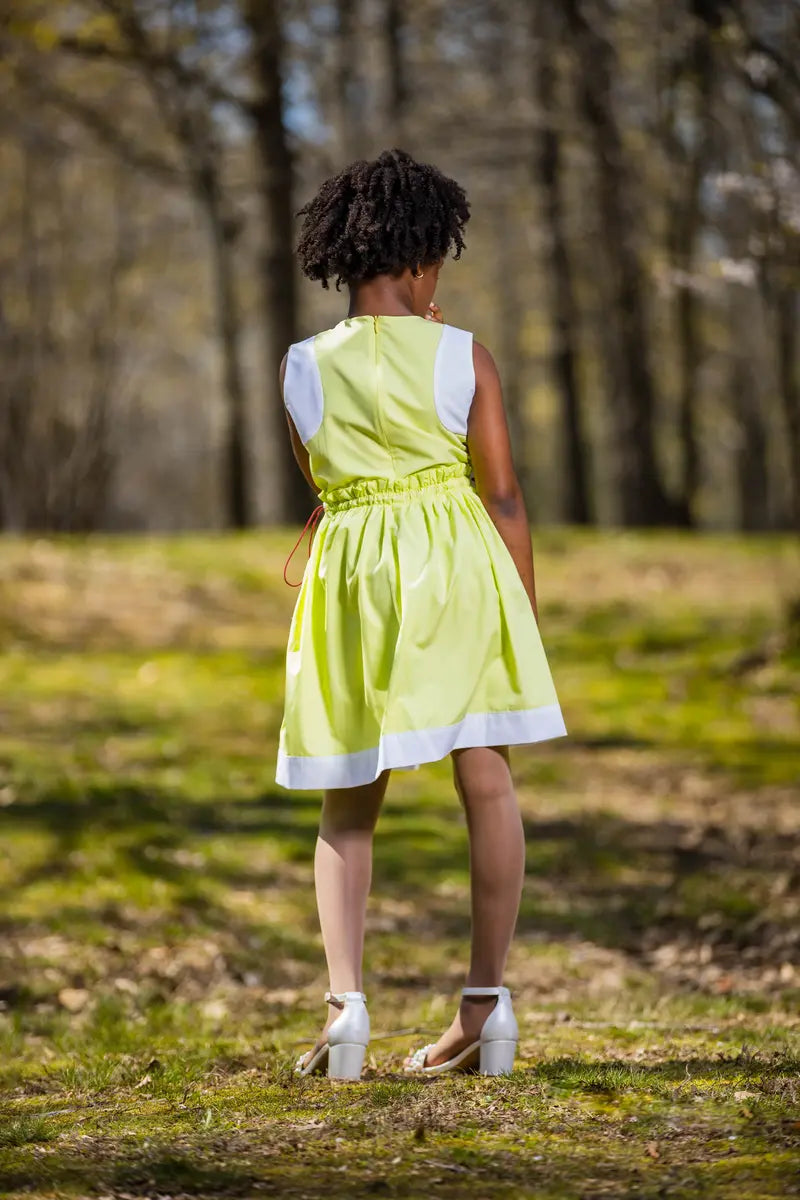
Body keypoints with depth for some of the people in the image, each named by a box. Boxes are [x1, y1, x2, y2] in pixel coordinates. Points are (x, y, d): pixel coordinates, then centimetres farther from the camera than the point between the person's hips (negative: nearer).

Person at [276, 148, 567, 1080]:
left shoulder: (303, 367, 2)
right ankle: (487, 1003, 6)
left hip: (351, 573, 2)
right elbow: (502, 496, -4)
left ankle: (345, 999, -6)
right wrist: (526, 620, 4)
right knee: (486, 779, 6)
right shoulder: (463, 357, -4)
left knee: (348, 802, 10)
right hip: (458, 565, -1)